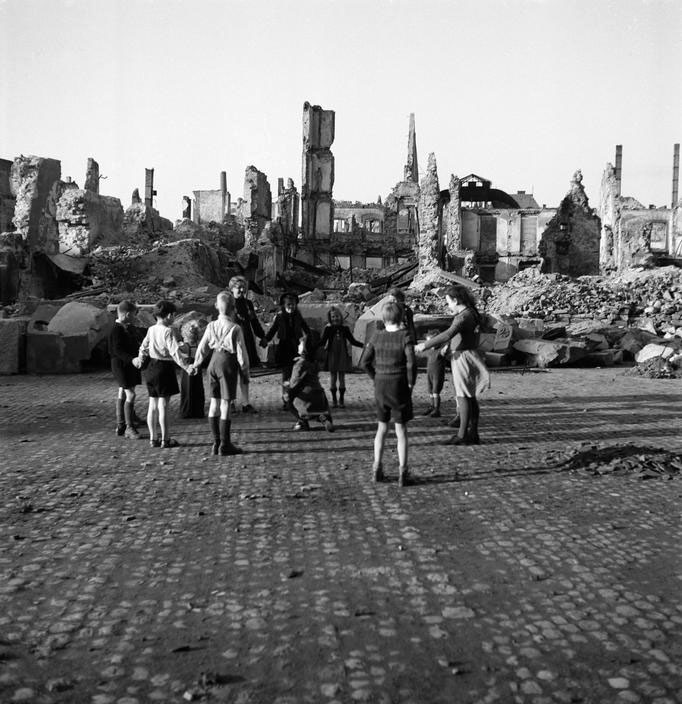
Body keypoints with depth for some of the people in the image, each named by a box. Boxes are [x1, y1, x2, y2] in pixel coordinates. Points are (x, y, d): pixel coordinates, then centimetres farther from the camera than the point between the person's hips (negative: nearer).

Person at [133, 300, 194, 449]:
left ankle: (153, 438, 20)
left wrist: (140, 359, 36)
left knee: (153, 405, 12)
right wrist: (186, 367, -22)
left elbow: (144, 346, 18)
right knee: (163, 405, -2)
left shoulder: (151, 329, 7)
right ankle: (165, 439, 5)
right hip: (164, 368, -8)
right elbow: (174, 352, -22)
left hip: (150, 368, 8)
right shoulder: (167, 331, -16)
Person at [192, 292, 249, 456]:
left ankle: (216, 443, 18)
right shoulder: (235, 328, -13)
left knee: (214, 402, 11)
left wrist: (196, 364, 23)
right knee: (225, 403, -1)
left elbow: (202, 347, 9)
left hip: (214, 361, 5)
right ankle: (225, 445, 4)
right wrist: (245, 369, 3)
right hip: (228, 363, -5)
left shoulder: (211, 326, 1)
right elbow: (241, 352, -10)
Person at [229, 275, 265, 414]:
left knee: (245, 374, 7)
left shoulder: (248, 304, 11)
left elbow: (255, 322, 18)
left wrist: (263, 337, 14)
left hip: (247, 341, 5)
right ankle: (230, 402, 13)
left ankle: (245, 403, 10)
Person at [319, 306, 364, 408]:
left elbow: (352, 341, 7)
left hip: (343, 355, 1)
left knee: (342, 377, 4)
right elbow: (323, 342, -7)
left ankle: (341, 399, 11)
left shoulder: (345, 328, 3)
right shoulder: (328, 329, -2)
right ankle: (334, 399, 13)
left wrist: (363, 345, -4)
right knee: (333, 377, 4)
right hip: (332, 356, -1)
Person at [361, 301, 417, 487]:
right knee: (401, 430, 5)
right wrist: (411, 383, -4)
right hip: (399, 387, -3)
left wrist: (376, 378, 10)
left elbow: (365, 362, 0)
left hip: (380, 386, 3)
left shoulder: (376, 336, 0)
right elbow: (411, 363, -18)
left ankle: (377, 468, 18)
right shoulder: (404, 336, -11)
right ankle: (402, 472, 6)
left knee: (381, 428, 16)